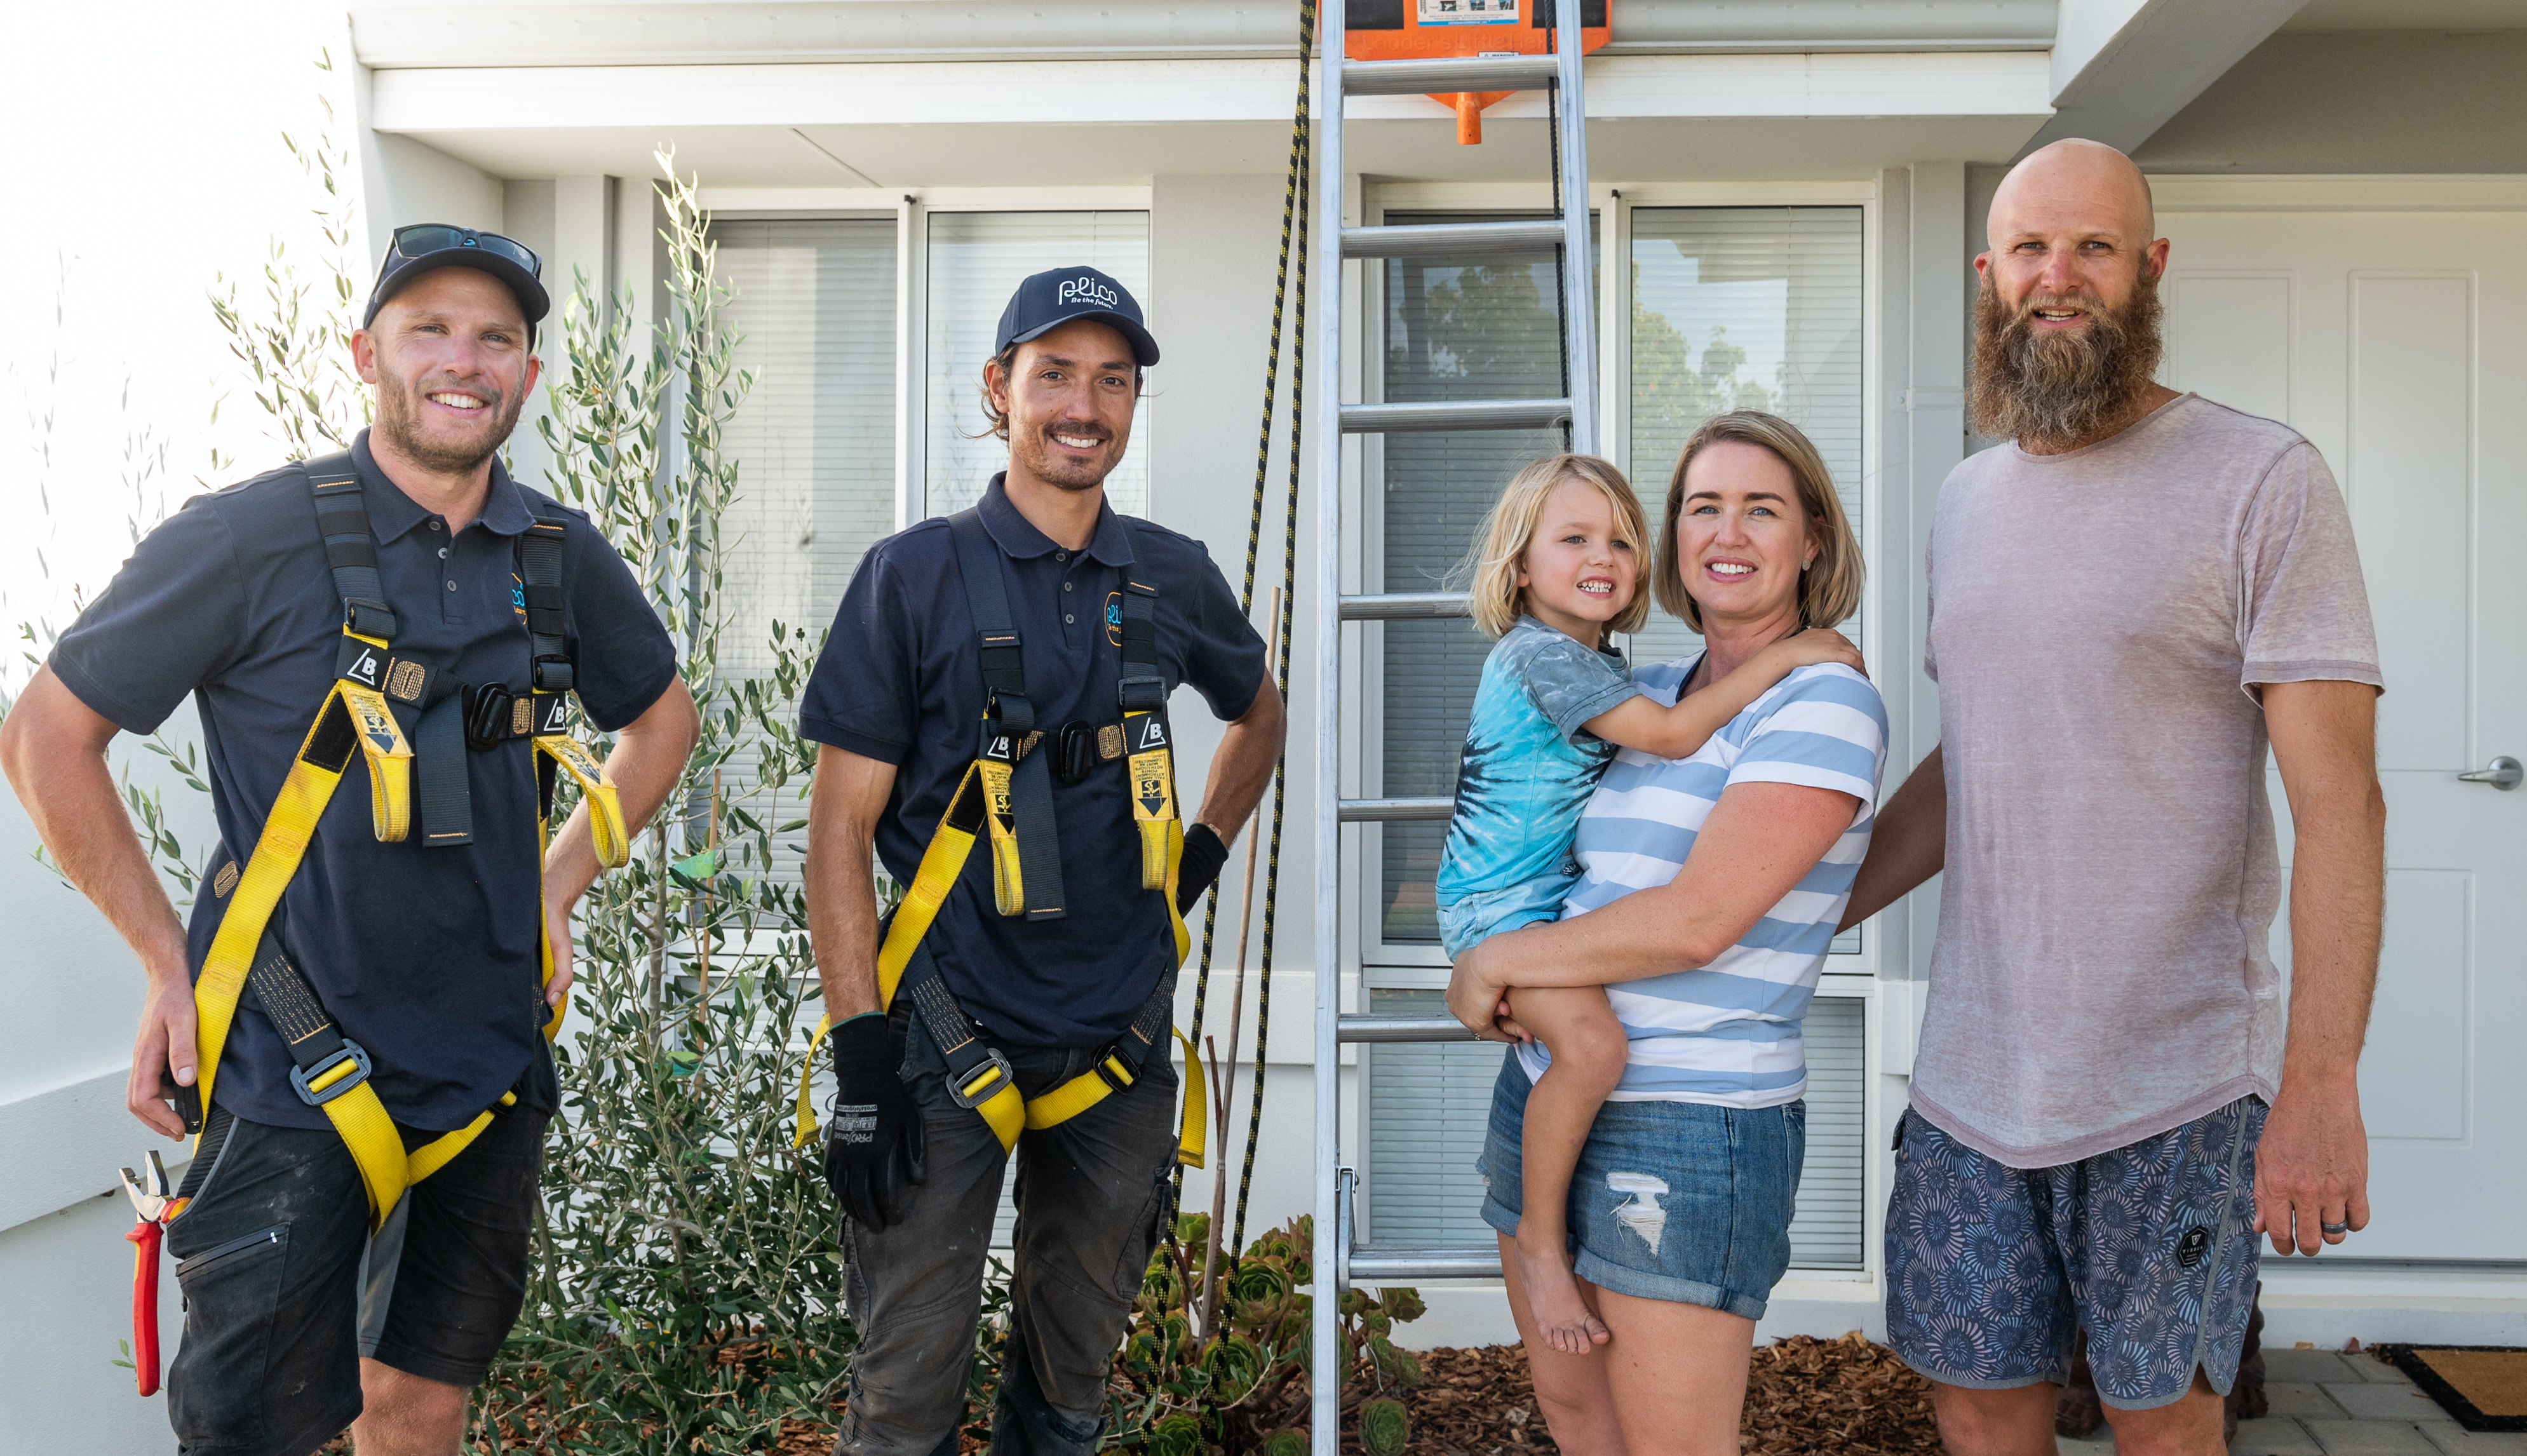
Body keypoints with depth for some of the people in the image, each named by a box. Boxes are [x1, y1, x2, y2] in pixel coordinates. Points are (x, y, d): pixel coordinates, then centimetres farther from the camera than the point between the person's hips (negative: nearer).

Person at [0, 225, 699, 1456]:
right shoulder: (253, 539, -10)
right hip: (295, 1072, -4)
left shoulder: (562, 559, 3)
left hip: (491, 1065, 4)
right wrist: (170, 963, -5)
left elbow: (664, 717, 20)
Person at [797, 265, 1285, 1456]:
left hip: (1119, 1042, 4)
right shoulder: (916, 575, -5)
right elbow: (840, 826, -7)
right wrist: (860, 1050, -12)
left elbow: (1258, 712, 26)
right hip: (951, 1035, -3)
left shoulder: (1172, 579, 5)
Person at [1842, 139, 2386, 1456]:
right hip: (1971, 1075, 5)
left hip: (2175, 1089, -5)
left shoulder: (2262, 483, -7)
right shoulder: (1964, 502, 12)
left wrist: (2321, 1084, -19)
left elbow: (2338, 802, -12)